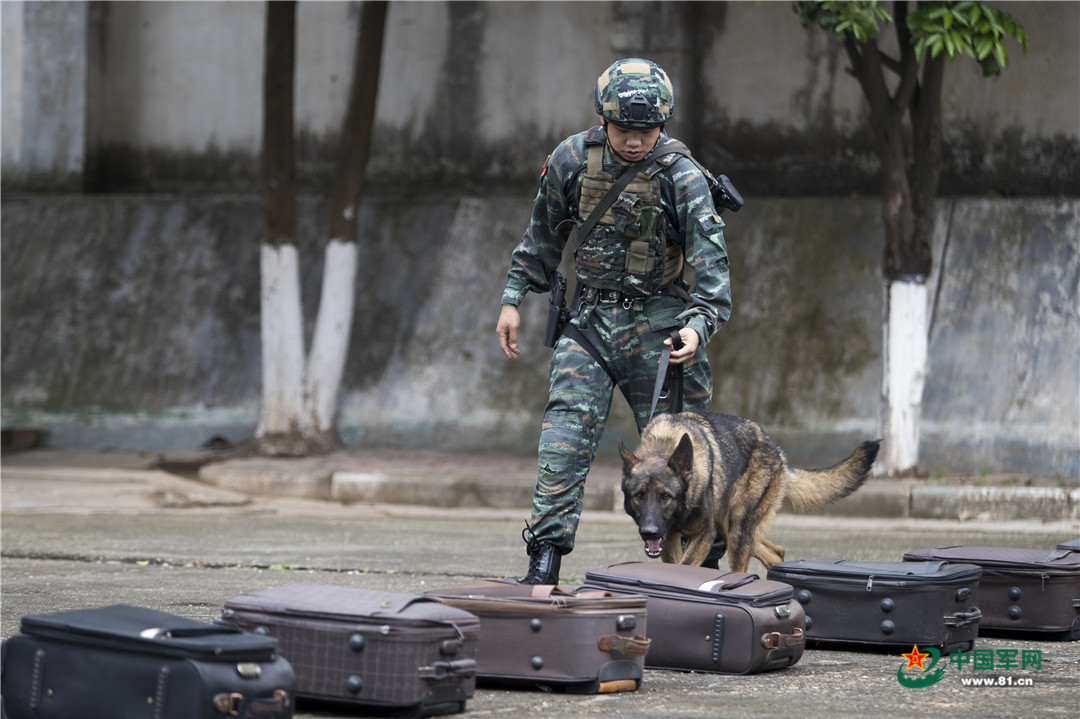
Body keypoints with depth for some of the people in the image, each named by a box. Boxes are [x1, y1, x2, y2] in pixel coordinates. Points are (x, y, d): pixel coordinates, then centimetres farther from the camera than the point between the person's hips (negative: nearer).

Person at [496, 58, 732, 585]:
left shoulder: (681, 176, -12)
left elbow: (709, 259, -17)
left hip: (657, 323, -2)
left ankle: (704, 557, 14)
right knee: (564, 437, -10)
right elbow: (542, 235, 13)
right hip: (590, 319, 2)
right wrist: (513, 297, 11)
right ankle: (544, 560, -9)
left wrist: (699, 324, -32)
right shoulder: (572, 159, -2)